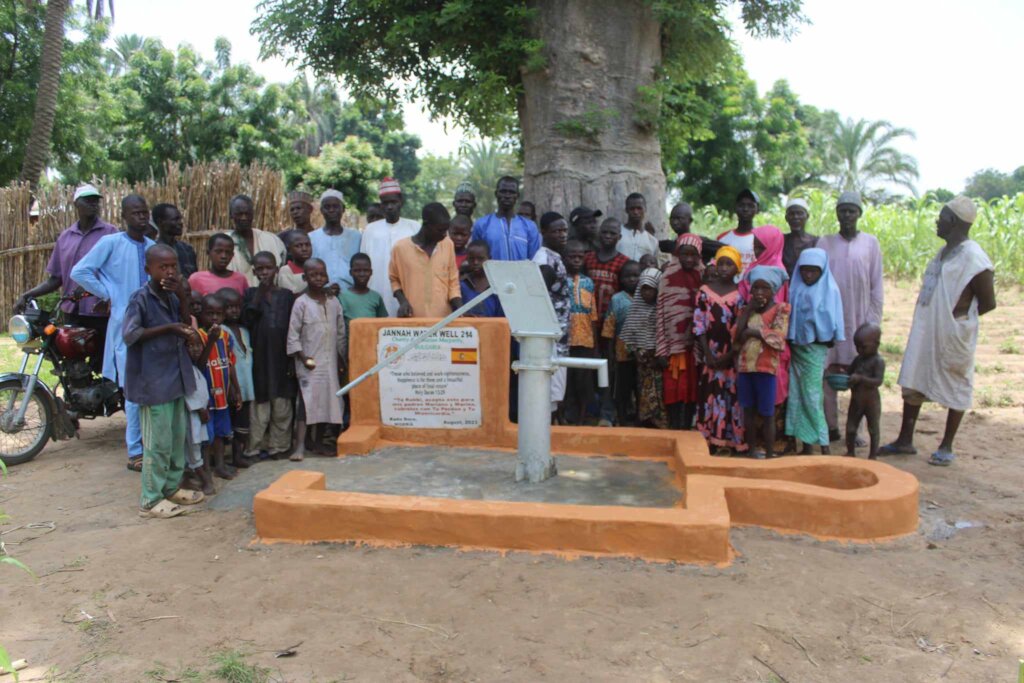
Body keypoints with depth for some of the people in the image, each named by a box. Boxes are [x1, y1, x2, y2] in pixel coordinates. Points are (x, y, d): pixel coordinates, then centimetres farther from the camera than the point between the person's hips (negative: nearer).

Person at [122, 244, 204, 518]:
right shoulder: (140, 298, -12)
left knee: (178, 437, 15)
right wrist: (168, 329, -22)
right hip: (152, 380, -7)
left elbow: (186, 325, 9)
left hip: (176, 376, 8)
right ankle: (151, 500, 9)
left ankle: (172, 487, 30)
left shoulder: (172, 297, 10)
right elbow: (129, 335, -18)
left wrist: (181, 296, -4)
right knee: (158, 442, -3)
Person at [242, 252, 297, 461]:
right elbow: (246, 320, -11)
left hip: (281, 356, 1)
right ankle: (257, 446, 11)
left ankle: (279, 445, 14)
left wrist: (292, 359, 0)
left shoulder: (286, 295, 6)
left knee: (282, 404, 4)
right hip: (259, 356, -1)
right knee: (259, 403, 1)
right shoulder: (251, 294, 5)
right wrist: (260, 294, -11)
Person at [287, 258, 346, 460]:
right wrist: (302, 357, -12)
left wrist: (341, 358, 11)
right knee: (308, 401, -10)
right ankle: (301, 446, -8)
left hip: (330, 360, 5)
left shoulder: (333, 301, 8)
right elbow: (293, 333, -5)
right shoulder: (301, 303, -5)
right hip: (309, 362, -5)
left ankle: (318, 442, 19)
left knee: (327, 400, 7)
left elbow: (341, 332, 13)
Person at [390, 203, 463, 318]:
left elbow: (453, 283, 8)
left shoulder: (448, 245, 3)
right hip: (412, 319, -2)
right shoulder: (400, 247, -4)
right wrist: (402, 301, -6)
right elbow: (394, 279, 10)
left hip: (444, 317, 2)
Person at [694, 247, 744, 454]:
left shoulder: (741, 294, 0)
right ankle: (711, 439, 10)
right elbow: (699, 324, 1)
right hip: (711, 353, 1)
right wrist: (708, 355, -7)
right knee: (710, 394, 3)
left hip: (734, 354, -1)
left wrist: (729, 355, -12)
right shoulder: (705, 291, 3)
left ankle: (734, 440, 9)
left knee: (734, 396, 1)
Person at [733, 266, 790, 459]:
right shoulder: (746, 309, 12)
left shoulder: (781, 309, -1)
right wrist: (748, 310, -4)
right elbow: (735, 337, -1)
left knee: (767, 414, 1)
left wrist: (753, 331, -14)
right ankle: (752, 451, 22)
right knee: (748, 410, 11)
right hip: (744, 366, 5)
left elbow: (778, 336, -14)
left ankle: (769, 454, 9)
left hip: (766, 367, -4)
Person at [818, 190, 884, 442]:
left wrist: (874, 321, 0)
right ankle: (831, 426, 10)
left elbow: (877, 286, 4)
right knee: (828, 372, 0)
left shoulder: (870, 242, 4)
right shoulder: (825, 242, 6)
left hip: (859, 318, 0)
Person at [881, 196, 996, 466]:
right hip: (925, 332, 9)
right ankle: (905, 440, 20)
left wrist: (960, 317, -3)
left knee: (955, 388, 6)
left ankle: (946, 447, 17)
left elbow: (988, 302, -12)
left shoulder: (973, 257, -15)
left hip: (953, 335, -9)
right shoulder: (945, 252, 10)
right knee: (912, 383, 11)